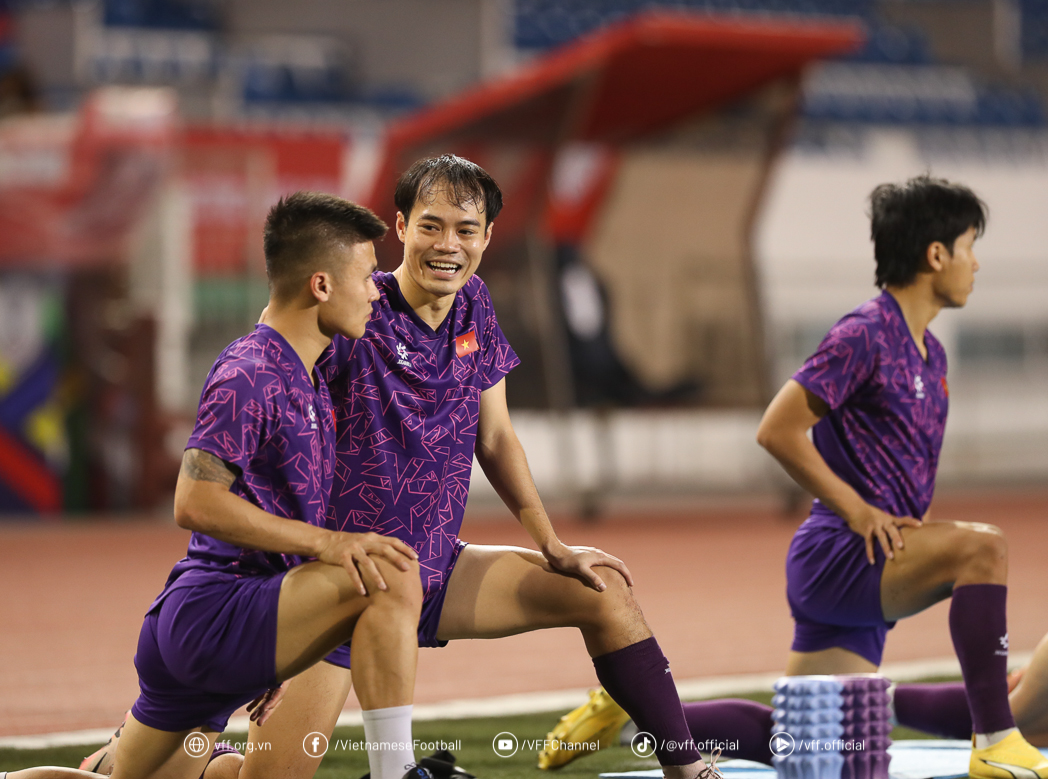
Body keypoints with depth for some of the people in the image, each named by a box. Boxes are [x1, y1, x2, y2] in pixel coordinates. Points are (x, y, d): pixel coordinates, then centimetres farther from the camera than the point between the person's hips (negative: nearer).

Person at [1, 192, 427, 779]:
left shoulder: (306, 378, 18)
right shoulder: (247, 374, -13)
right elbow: (196, 504, -22)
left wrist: (277, 663, 26)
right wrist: (325, 542, -26)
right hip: (210, 614, -10)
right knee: (392, 577, -25)